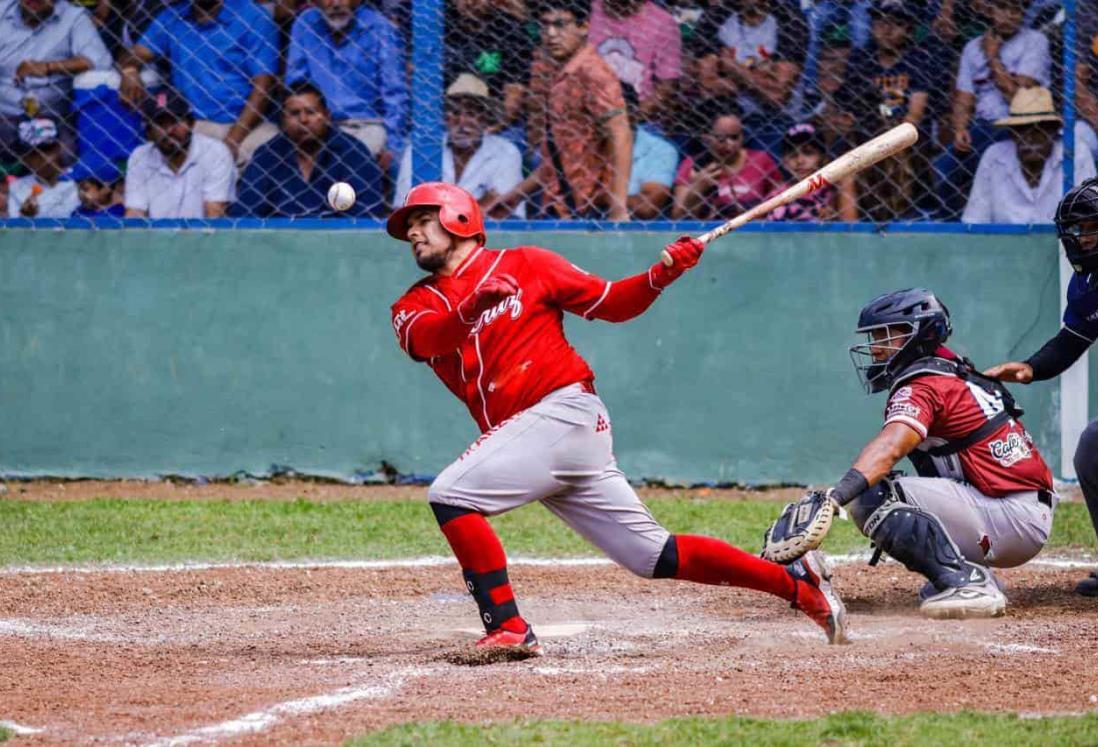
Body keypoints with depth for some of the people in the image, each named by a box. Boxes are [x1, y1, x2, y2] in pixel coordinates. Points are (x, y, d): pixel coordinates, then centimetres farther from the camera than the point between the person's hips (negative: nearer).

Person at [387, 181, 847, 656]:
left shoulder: (525, 265, 5)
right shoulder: (415, 305, 15)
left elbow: (612, 303, 6)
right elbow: (423, 337, -9)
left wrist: (663, 275, -12)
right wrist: (468, 311, -30)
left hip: (564, 410, -5)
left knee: (450, 496, -20)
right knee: (655, 555, 4)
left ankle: (507, 628, -17)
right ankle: (795, 581, 10)